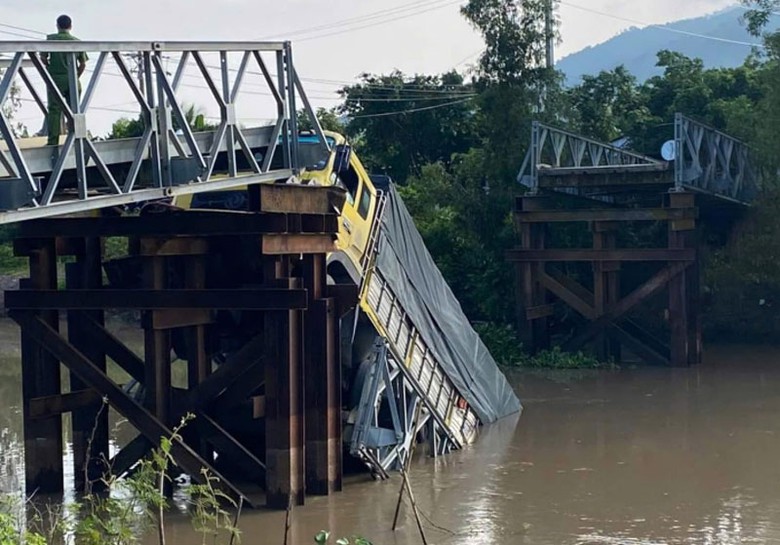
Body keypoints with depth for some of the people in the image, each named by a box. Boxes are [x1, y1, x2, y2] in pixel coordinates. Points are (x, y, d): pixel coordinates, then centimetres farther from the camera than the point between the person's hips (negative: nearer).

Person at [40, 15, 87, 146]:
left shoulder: (51, 39, -1)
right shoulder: (77, 42, 7)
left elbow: (43, 58, -2)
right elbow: (83, 64, 7)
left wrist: (50, 69, 14)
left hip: (55, 78, -2)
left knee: (54, 110, -2)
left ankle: (53, 142, -7)